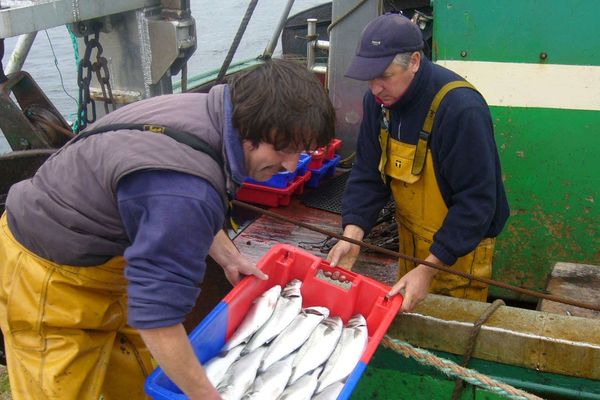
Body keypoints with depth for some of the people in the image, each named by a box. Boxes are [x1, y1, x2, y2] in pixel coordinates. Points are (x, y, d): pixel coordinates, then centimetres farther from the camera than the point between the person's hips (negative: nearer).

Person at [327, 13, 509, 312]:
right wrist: (352, 235, -18)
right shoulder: (379, 99, -8)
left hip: (458, 246, -6)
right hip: (410, 236, 6)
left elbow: (476, 201, -28)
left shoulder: (461, 108, -29)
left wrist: (429, 268, -31)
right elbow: (367, 173, -5)